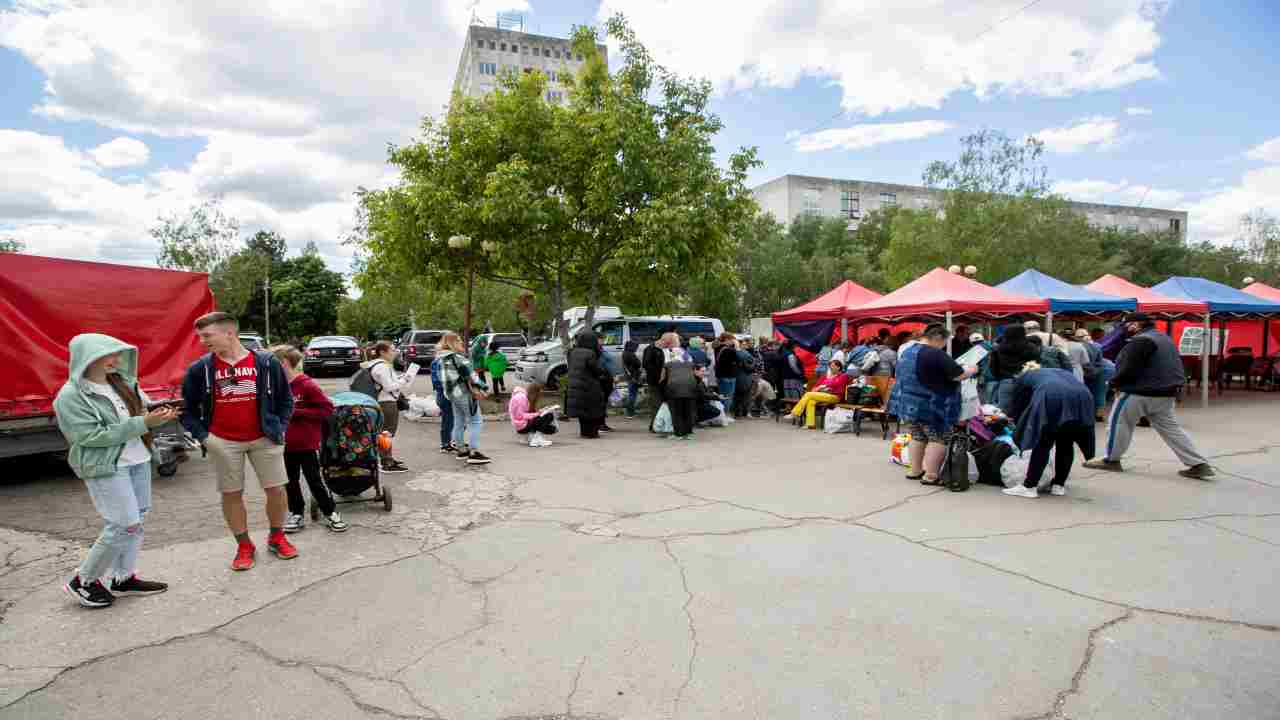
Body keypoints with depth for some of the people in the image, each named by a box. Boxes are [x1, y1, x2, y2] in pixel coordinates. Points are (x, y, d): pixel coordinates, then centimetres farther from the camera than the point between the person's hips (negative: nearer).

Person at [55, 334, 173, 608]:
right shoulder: (71, 396, -13)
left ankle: (123, 578, 25)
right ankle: (83, 581, 14)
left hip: (138, 460, 7)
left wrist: (156, 415, -6)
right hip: (105, 467, -7)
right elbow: (92, 435, -19)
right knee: (124, 526, -6)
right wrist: (143, 423, -23)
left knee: (136, 522, 11)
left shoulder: (122, 382, 7)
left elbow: (137, 412, 17)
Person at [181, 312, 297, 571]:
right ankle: (244, 546, 22)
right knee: (231, 494, 6)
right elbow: (188, 408, 8)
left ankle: (277, 538, 24)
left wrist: (279, 428, -1)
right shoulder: (199, 369, -1)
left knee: (276, 490, 2)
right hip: (223, 442, 1)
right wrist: (201, 435, -2)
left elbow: (285, 399, 7)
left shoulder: (267, 363, -3)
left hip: (264, 439, -1)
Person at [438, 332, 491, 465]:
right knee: (475, 421, -6)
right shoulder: (457, 357, -15)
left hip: (452, 393, 10)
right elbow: (469, 374, -19)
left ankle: (461, 450, 27)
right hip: (464, 393, -9)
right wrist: (481, 388, -11)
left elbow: (443, 377, 15)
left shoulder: (442, 358, 14)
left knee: (459, 422, 18)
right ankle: (474, 453, -11)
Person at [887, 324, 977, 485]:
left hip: (909, 402, 9)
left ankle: (915, 471, 21)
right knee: (938, 439, -1)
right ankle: (930, 476, -2)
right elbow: (958, 375, -16)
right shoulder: (936, 354, -18)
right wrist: (971, 370, 3)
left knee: (917, 436, 16)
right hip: (931, 406, -9)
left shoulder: (907, 350, 10)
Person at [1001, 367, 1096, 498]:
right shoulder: (1063, 372, 43)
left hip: (1052, 398, -4)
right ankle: (1059, 485, 22)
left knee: (1043, 443, 6)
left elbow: (1015, 409, 30)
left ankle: (1029, 487, 4)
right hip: (1082, 398, 4)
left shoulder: (1023, 377, 31)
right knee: (1066, 444, 20)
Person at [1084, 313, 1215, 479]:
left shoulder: (1141, 341, -17)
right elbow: (1175, 367, 21)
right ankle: (1199, 464, 9)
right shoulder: (1165, 338, 16)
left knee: (1118, 423, 4)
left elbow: (1128, 370, -21)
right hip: (1165, 392, 9)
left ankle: (1111, 460, 12)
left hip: (1139, 393, -9)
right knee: (1170, 428, 13)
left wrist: (1115, 383, -4)